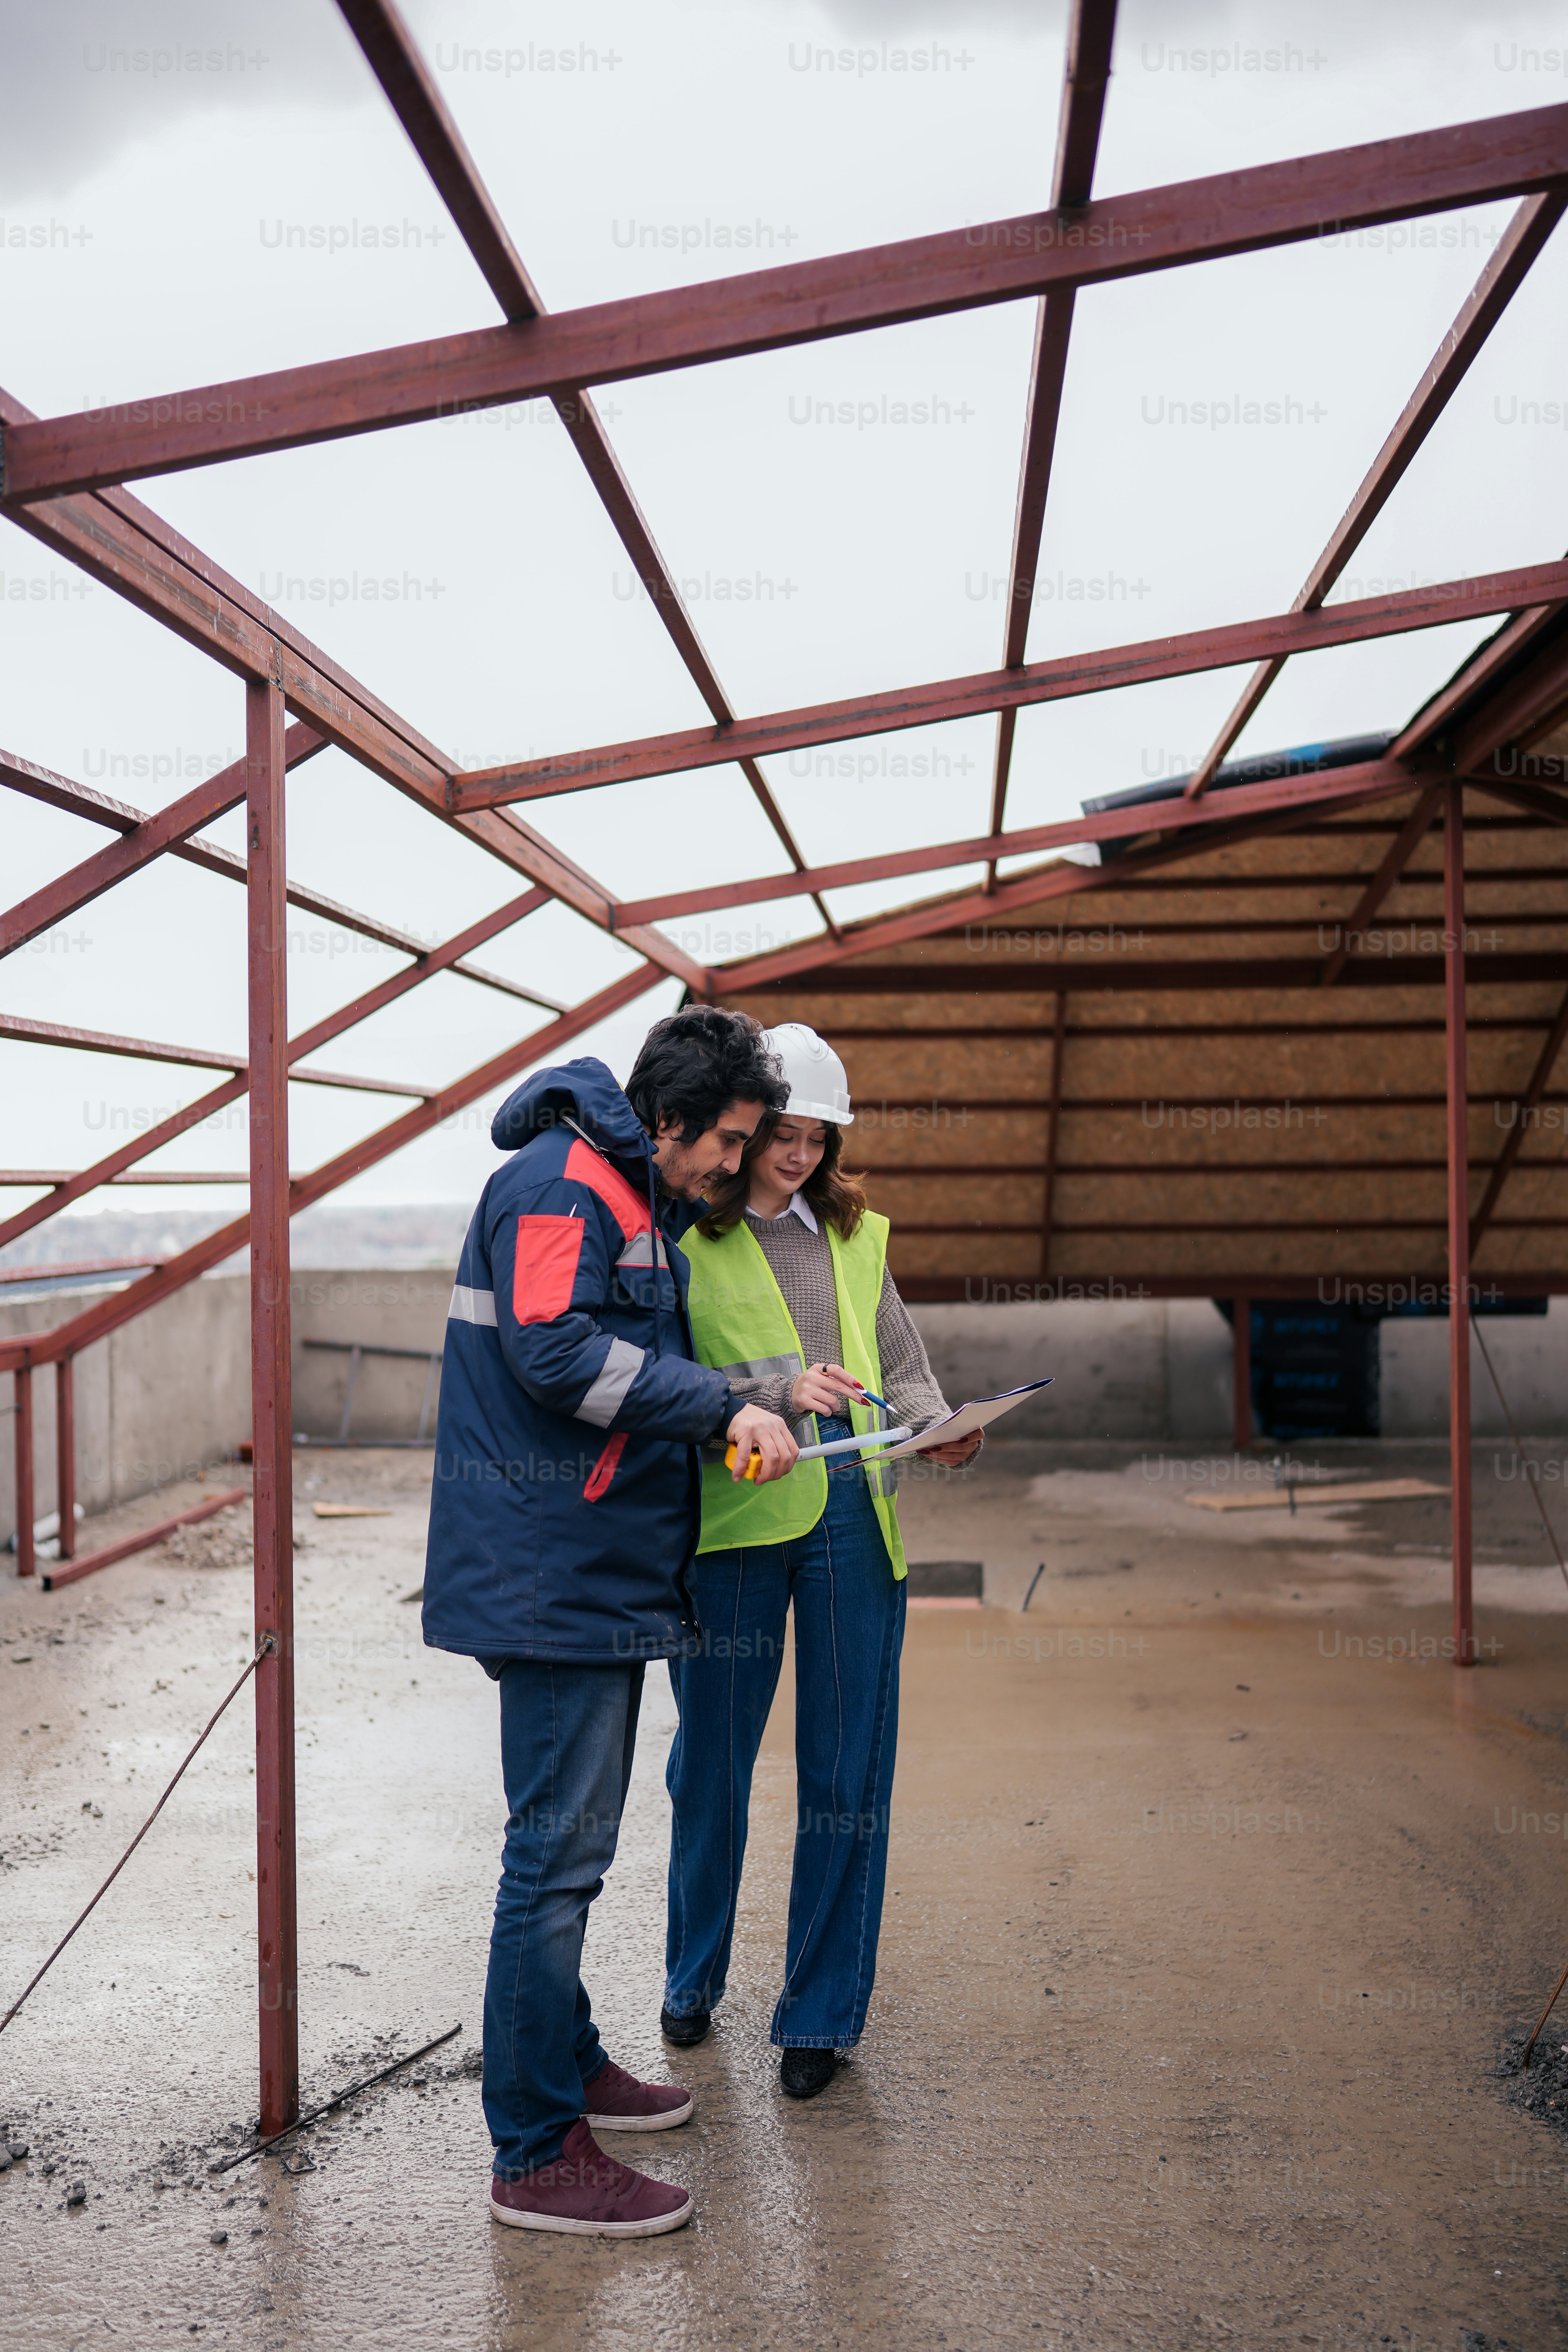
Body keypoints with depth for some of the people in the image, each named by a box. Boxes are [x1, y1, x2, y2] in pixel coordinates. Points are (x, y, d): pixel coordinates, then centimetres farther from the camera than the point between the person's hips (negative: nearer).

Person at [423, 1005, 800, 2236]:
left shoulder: (637, 1199, 19)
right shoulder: (559, 1186, -14)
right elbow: (556, 1353, -27)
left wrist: (764, 1395, 14)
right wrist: (724, 1403, -23)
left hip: (599, 1568, 11)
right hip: (556, 1572, -11)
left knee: (573, 1840, 21)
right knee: (558, 1849, -5)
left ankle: (566, 2060, 36)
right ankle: (539, 2154, 5)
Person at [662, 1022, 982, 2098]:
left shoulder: (857, 1235, 14)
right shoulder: (684, 1237, -1)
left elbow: (905, 1370, 15)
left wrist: (938, 1429, -4)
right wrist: (776, 1390, -21)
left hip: (854, 1520, 3)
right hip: (731, 1523, -3)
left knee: (848, 1773, 6)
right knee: (711, 1762, 12)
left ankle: (822, 2013, 22)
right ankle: (695, 1977, 35)